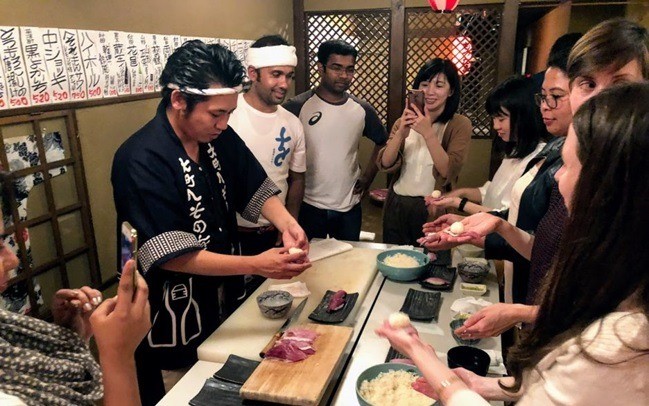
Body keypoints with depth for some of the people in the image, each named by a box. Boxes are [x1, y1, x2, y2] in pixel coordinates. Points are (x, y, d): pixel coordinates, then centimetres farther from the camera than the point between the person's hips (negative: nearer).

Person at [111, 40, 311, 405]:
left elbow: (257, 189, 4)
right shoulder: (141, 161, -24)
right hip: (173, 329, -6)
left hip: (226, 306, 6)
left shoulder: (219, 138, -4)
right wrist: (256, 265, -29)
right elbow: (170, 256, -26)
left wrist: (285, 222, -17)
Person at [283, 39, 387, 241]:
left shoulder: (362, 110, 1)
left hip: (350, 206, 3)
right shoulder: (296, 107, -10)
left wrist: (368, 176, 8)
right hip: (308, 206, -3)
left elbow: (382, 143, 17)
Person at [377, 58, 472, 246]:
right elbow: (385, 165, -7)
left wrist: (428, 133, -26)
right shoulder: (405, 121, 4)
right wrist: (400, 133, -22)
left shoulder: (460, 124, -7)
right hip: (397, 206, 3)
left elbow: (448, 172, -18)